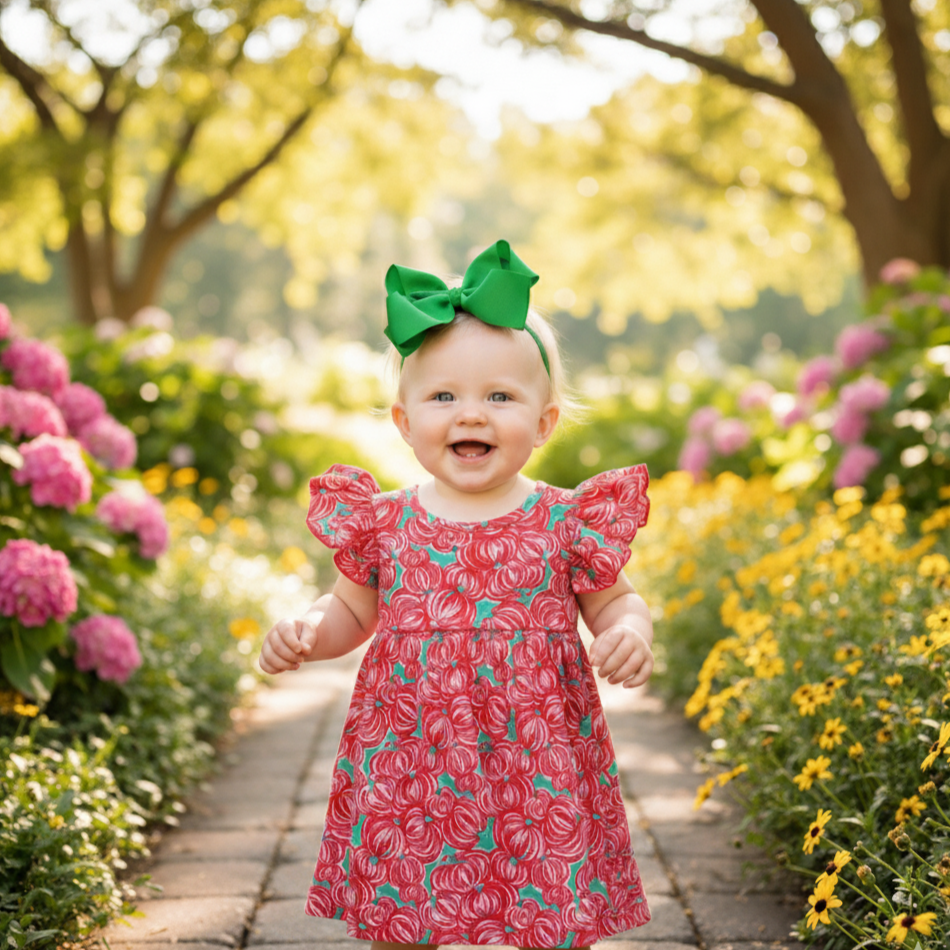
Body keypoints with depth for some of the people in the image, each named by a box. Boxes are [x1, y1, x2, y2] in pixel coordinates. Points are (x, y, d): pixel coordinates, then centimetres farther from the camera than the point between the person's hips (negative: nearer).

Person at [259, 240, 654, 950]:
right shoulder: (383, 523, 0)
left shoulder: (567, 524, -4)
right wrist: (307, 634, -5)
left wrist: (631, 634, -15)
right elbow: (352, 611, 14)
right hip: (407, 770, 2)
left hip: (537, 771, -1)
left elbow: (614, 603, 7)